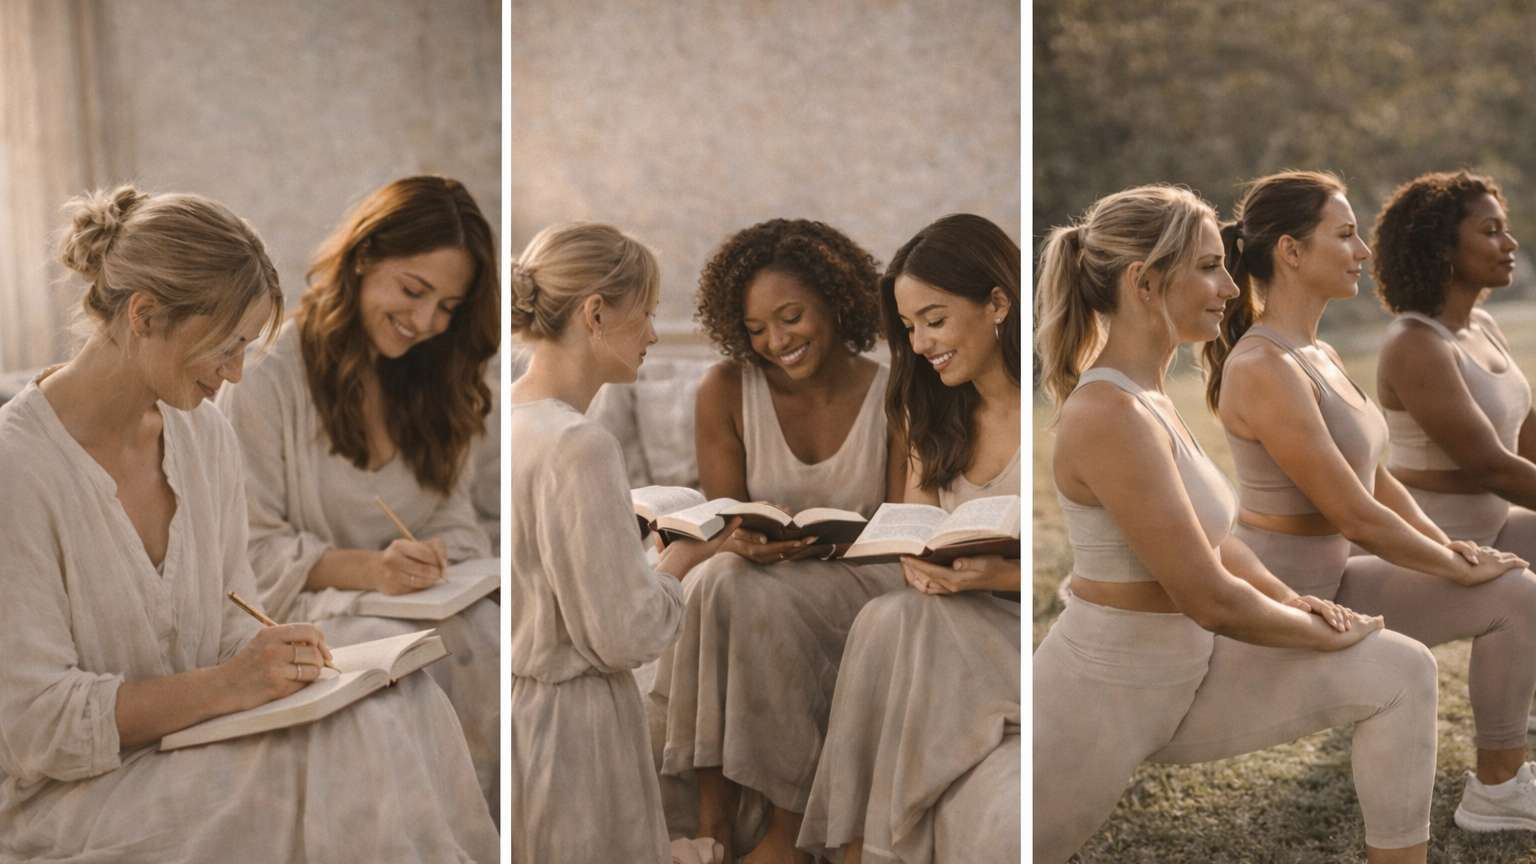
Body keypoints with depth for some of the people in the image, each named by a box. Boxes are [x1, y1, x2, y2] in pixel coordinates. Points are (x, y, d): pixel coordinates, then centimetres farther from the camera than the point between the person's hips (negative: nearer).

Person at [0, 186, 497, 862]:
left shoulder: (206, 438, 4)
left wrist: (284, 657, -10)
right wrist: (223, 685, -26)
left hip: (188, 743, 6)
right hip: (60, 800, -6)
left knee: (402, 701, -21)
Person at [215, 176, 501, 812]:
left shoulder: (431, 379, 13)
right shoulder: (267, 373, -6)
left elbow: (454, 516, 13)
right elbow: (251, 551, -8)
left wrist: (437, 557, -11)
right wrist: (368, 569, -23)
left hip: (419, 598, 5)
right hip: (296, 604, -4)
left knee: (488, 639, -28)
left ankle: (496, 829, -16)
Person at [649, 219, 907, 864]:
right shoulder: (726, 391, -4)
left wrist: (827, 542, -25)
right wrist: (745, 542, -27)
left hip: (860, 580, -2)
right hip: (754, 573, 2)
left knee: (760, 604, -32)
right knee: (722, 586, -32)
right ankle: (714, 810, -24)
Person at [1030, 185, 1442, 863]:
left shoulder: (1145, 398, 4)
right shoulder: (1110, 415, -26)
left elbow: (1207, 534, 17)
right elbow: (1209, 599, -24)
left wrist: (1290, 600, 1)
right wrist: (1322, 633, -8)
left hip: (1181, 679, 9)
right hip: (1098, 701, -9)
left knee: (1403, 672, 2)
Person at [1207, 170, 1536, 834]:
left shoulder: (1319, 355, 9)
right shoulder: (1265, 370, -24)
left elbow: (1374, 476, 15)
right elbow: (1355, 514, -22)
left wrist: (1445, 544, 1)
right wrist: (1455, 567, -8)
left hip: (1325, 581, 10)